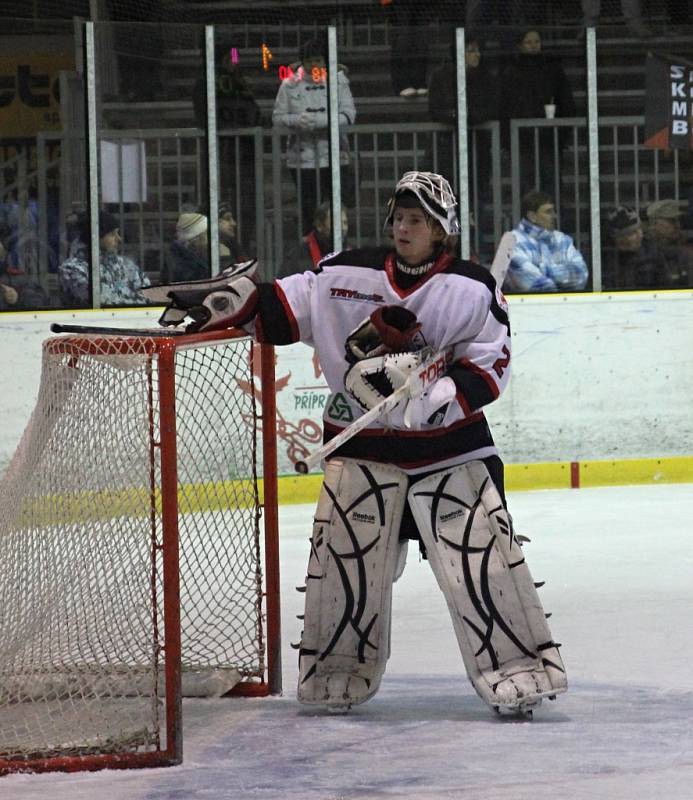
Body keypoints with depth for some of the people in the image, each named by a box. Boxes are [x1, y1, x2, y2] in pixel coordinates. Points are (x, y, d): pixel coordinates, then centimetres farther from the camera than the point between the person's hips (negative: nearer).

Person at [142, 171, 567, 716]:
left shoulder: (473, 290, -5)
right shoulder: (348, 275, 2)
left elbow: (490, 369, -7)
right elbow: (282, 309, 4)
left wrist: (437, 395, -21)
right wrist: (229, 301, -12)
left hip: (449, 447, -3)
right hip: (362, 446, 3)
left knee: (482, 557, -9)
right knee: (344, 558, 2)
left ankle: (519, 669, -4)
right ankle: (339, 671, 17)